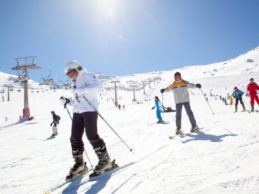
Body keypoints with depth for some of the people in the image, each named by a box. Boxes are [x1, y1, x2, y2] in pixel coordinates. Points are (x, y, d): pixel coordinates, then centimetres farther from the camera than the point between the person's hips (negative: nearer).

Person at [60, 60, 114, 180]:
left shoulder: (87, 76, 2)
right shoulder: (75, 83, 26)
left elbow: (97, 86, -16)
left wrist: (82, 90, -21)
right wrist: (68, 101, 11)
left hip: (90, 109, -8)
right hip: (77, 112, 8)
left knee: (91, 135, -13)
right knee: (75, 138, 1)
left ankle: (105, 160, 1)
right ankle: (79, 164, 12)